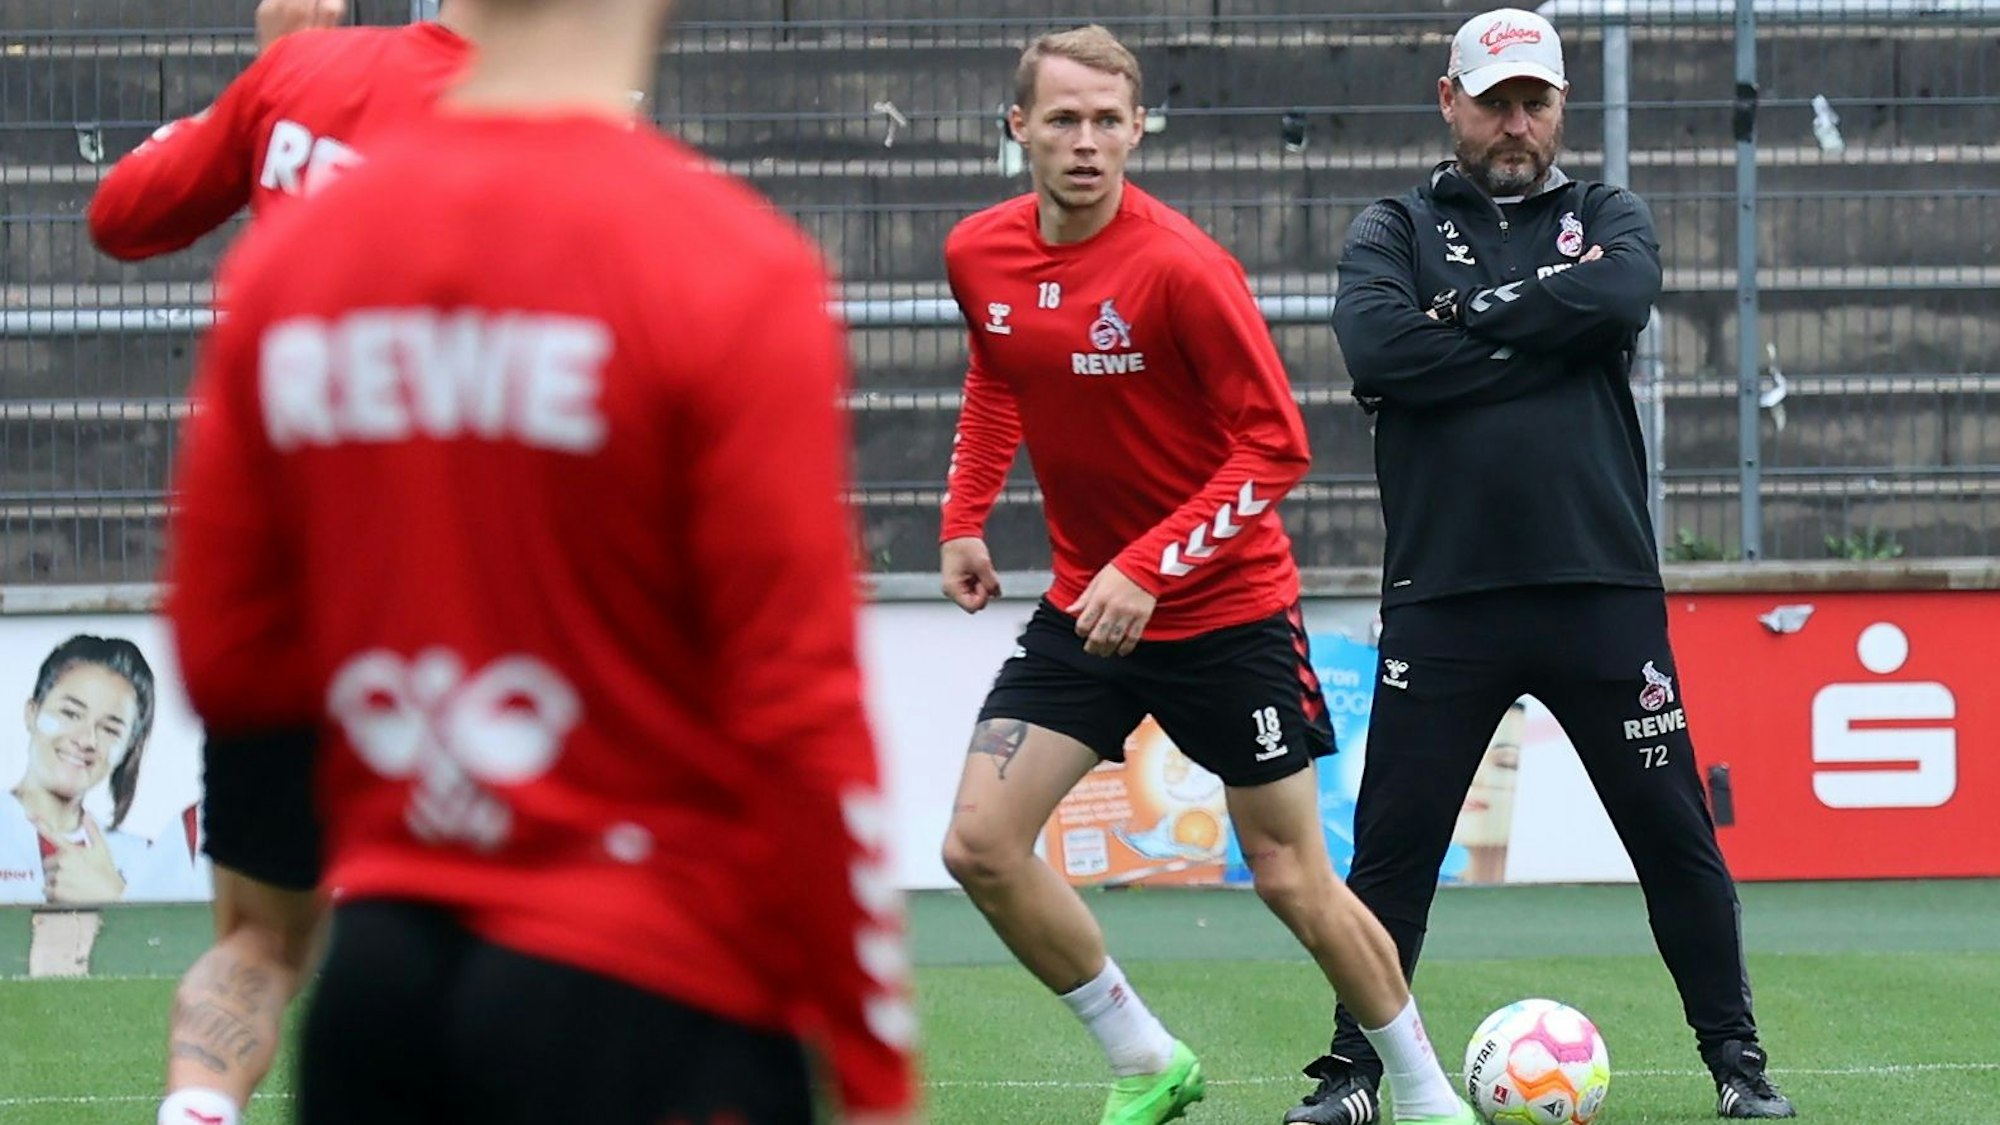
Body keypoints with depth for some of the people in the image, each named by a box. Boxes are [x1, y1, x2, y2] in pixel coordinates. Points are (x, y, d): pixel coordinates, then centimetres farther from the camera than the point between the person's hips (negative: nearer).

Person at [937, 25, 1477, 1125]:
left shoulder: (1180, 267, -22)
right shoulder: (980, 255, -3)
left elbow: (1276, 446, -20)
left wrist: (1149, 568, -26)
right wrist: (964, 519, 9)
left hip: (1227, 610, -5)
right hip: (1082, 605, 5)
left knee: (1292, 879, 0)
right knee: (980, 845, -8)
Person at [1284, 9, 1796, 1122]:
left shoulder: (1608, 218, 12)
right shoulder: (1396, 230, 10)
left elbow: (1619, 298, -13)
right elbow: (1378, 349, -11)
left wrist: (1469, 316, -9)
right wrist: (1540, 336, -10)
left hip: (1603, 591, 0)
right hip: (1443, 598, 0)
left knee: (1676, 835, 3)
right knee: (1392, 846, 0)